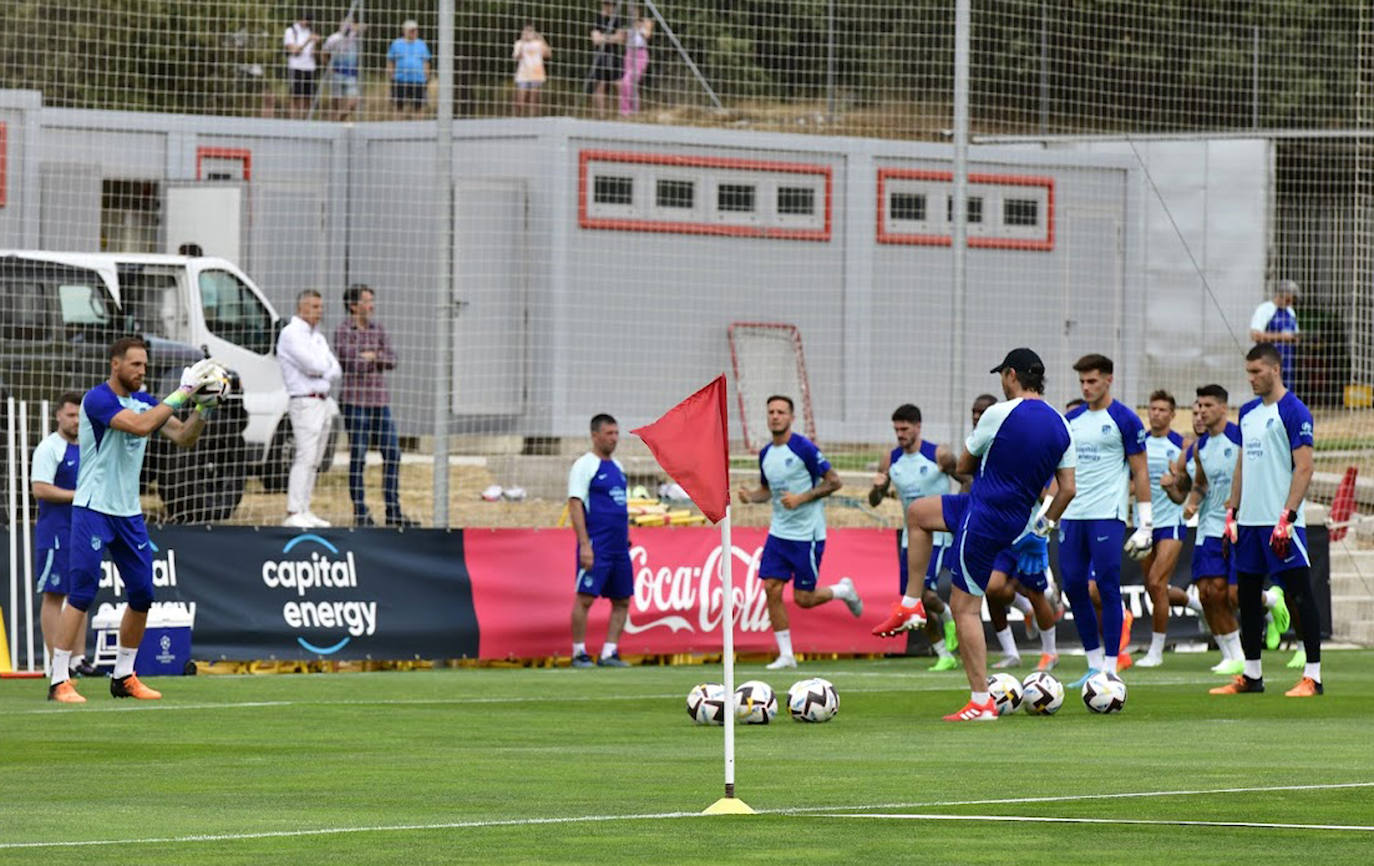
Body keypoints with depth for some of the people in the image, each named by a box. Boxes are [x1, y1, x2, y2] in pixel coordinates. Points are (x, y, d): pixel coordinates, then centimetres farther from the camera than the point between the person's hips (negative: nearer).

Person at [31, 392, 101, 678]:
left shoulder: (87, 448, 15)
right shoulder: (49, 448, -9)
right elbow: (40, 489, -18)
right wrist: (79, 495, -19)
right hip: (56, 533, -8)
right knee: (54, 595, -6)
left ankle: (78, 658, 13)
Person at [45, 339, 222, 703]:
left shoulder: (144, 400, 10)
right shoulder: (98, 399, -14)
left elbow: (184, 437, 7)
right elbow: (140, 426, -28)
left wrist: (203, 407, -9)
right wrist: (183, 392, -25)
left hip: (129, 513, 7)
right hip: (93, 511, -7)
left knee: (142, 595, 6)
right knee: (81, 595, -11)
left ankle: (123, 677, 18)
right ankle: (59, 681, -9)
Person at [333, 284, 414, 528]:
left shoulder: (378, 329, 13)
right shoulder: (343, 331, -5)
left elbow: (391, 361, 5)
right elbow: (351, 364, -16)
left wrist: (372, 357, -11)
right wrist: (375, 358, -5)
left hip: (380, 400, 6)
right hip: (355, 400, -6)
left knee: (392, 454, 5)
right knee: (358, 457, -2)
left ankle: (393, 511, 11)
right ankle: (360, 512, 4)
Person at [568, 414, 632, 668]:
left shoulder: (617, 467, 17)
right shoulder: (584, 466, -6)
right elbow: (575, 505, -12)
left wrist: (626, 539, 18)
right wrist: (584, 544, -19)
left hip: (619, 547, 8)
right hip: (596, 546, -8)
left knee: (622, 601, 7)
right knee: (585, 597, -7)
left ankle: (609, 653, 11)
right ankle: (579, 653, 1)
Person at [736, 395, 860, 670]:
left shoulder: (804, 448, -13)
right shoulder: (766, 454, 7)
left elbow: (833, 481, -11)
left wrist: (801, 498, -20)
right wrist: (750, 495, -1)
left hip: (807, 534, -6)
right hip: (779, 532, 6)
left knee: (803, 598, -3)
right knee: (772, 588, -5)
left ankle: (844, 590, 27)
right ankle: (786, 654, 4)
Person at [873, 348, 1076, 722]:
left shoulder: (1000, 414, -17)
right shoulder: (1061, 426, 1)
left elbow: (963, 466, -4)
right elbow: (1068, 489, 3)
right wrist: (1044, 525, 18)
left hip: (981, 521, -8)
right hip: (1014, 523, 8)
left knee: (965, 607, -1)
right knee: (918, 513, 25)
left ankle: (981, 702, -3)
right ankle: (910, 604, 24)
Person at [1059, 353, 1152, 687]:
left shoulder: (1124, 420, -3)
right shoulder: (1072, 419, 14)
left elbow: (1140, 472, -2)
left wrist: (1145, 523, -7)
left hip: (1107, 515, -6)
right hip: (1072, 515, 6)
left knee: (1107, 587, -7)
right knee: (1073, 586, 3)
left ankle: (1111, 667, -2)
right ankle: (1094, 662, 14)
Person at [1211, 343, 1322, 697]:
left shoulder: (1293, 412, -9)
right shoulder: (1248, 413, 15)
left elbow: (1304, 469, -14)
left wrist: (1287, 517, -19)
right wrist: (1231, 514, 15)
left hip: (1280, 520, -8)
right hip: (1249, 520, 8)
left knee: (1300, 593, -7)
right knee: (1247, 595, 11)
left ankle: (1312, 677, -7)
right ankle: (1251, 675, 20)